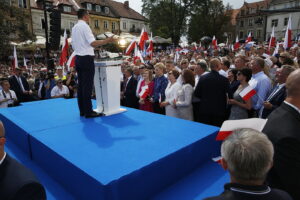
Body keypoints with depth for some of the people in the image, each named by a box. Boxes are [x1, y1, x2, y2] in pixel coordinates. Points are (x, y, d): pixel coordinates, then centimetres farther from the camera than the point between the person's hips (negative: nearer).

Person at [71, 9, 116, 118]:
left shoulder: (74, 28, 16)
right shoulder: (85, 26, -10)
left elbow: (73, 46, 19)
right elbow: (93, 43, -21)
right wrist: (107, 41, -24)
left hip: (78, 58, 9)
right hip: (87, 59, -9)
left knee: (81, 85, 10)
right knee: (87, 85, -6)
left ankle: (82, 110, 16)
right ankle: (88, 112, -2)